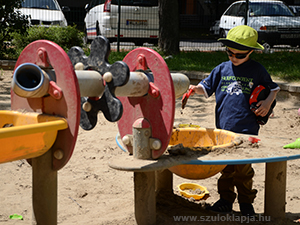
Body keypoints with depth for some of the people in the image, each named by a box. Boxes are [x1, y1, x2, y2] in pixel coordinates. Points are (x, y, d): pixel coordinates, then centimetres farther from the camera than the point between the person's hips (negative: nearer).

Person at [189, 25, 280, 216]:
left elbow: (273, 88, 16)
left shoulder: (257, 70, 4)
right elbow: (207, 87, 12)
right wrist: (196, 89, -8)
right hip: (223, 128, 3)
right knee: (225, 166, 9)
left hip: (246, 129, -3)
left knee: (244, 168, 1)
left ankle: (246, 202, 15)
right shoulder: (222, 69, 9)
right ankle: (226, 200, 20)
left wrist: (268, 102, -2)